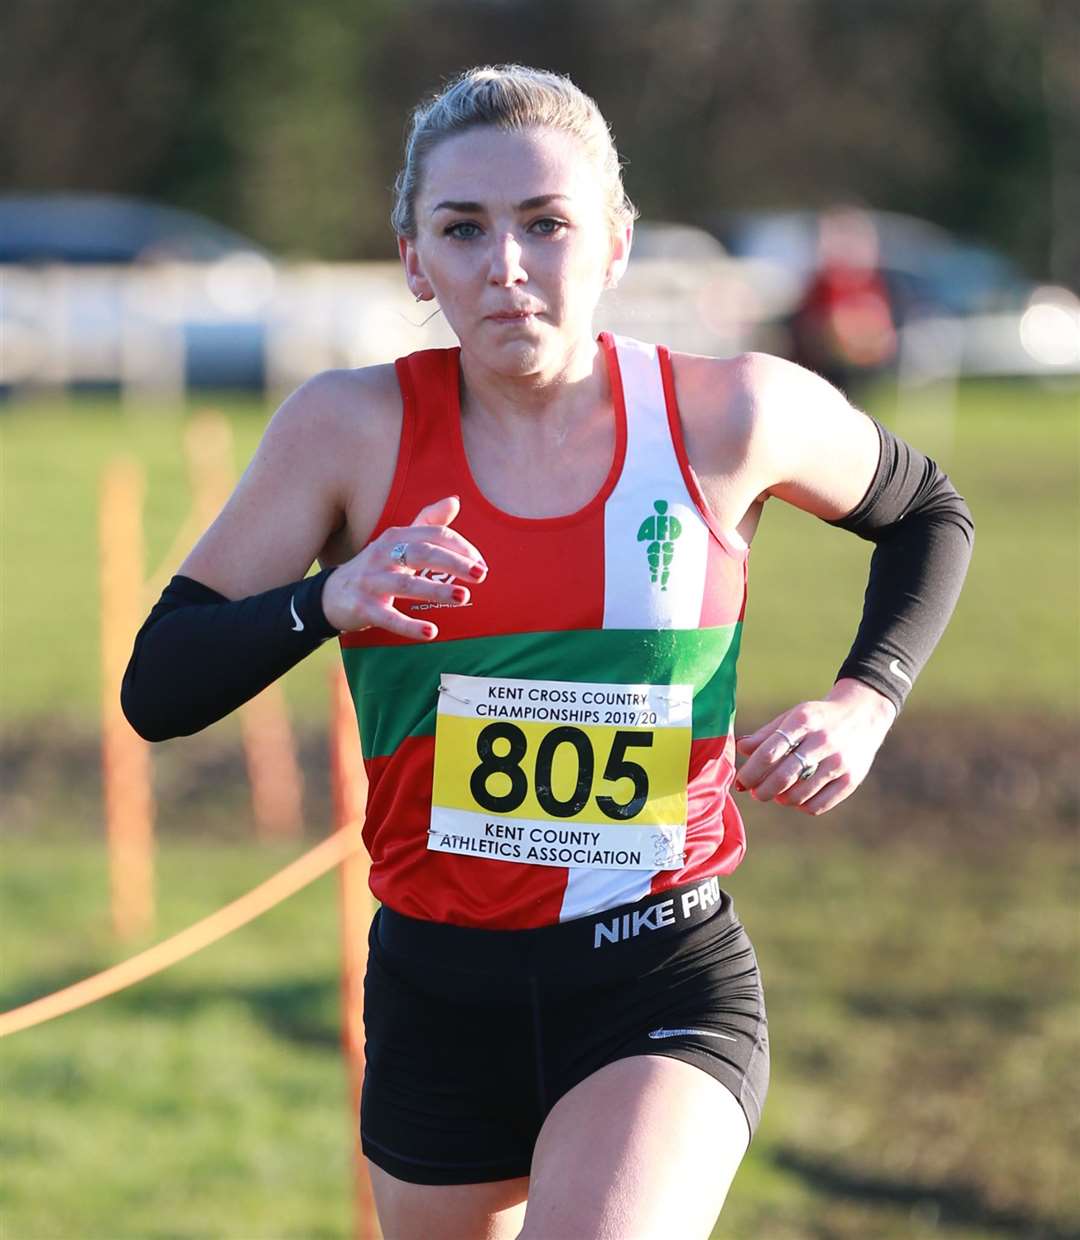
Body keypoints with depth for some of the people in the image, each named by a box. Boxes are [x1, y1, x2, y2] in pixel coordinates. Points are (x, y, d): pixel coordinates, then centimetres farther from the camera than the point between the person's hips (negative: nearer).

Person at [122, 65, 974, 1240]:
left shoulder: (730, 415, -5)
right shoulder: (353, 428, -4)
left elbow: (929, 512, 17)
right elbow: (156, 689, -4)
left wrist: (863, 702, 1)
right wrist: (324, 599, -22)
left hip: (666, 987, -2)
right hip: (435, 996, 3)